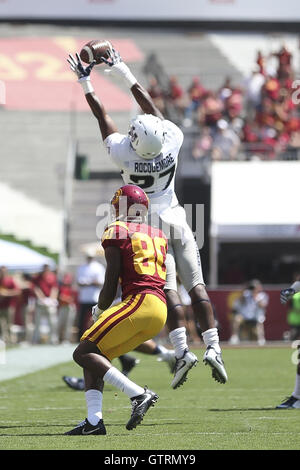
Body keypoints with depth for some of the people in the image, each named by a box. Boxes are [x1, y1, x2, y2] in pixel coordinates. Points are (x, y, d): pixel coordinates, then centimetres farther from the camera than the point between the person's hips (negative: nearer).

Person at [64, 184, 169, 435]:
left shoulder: (116, 231, 3)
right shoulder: (159, 235, 23)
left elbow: (111, 286, -1)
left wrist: (100, 309, 18)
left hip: (140, 302, -8)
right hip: (160, 311, 8)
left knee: (83, 353, -7)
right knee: (95, 355, 14)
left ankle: (139, 394, -19)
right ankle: (94, 421, 2)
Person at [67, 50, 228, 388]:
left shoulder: (123, 153, -19)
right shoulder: (172, 141, -12)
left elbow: (102, 116, -7)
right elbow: (150, 106, 1)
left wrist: (85, 82, 5)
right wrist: (122, 70, 9)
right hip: (176, 220, 3)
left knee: (168, 288, -9)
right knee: (195, 284, -1)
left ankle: (182, 350, -21)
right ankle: (212, 347, -10)